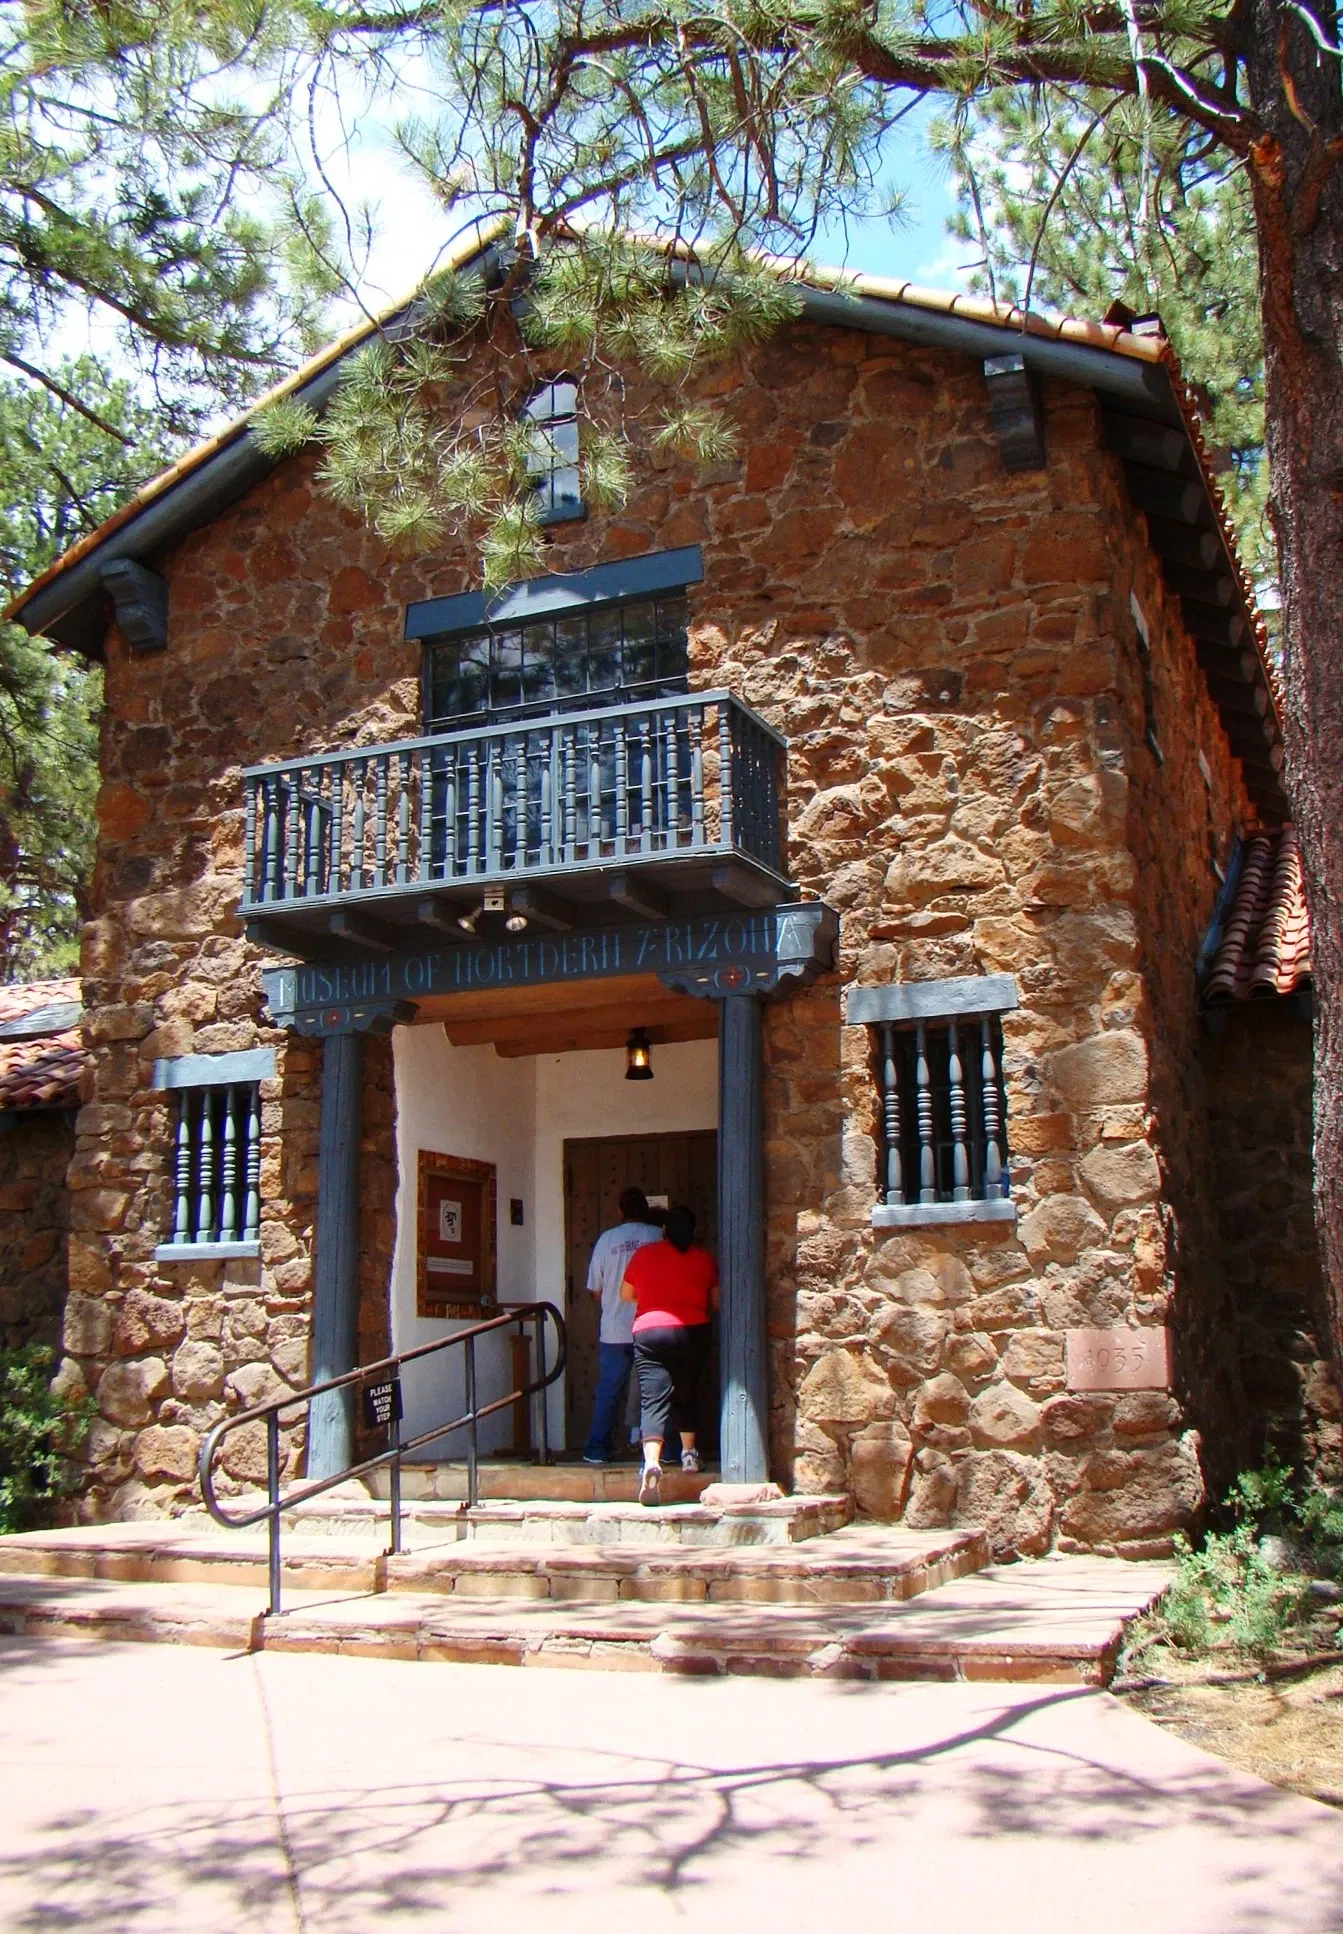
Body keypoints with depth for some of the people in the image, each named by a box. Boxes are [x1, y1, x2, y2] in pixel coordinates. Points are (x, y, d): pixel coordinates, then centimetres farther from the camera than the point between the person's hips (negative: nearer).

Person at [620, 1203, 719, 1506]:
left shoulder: (643, 1255, 7)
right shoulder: (705, 1259, 7)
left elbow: (626, 1294, 19)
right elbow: (717, 1302, 10)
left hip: (649, 1332, -1)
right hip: (693, 1332, 1)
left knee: (653, 1400, -10)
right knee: (687, 1395, 23)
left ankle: (651, 1462, -28)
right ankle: (689, 1453, 26)